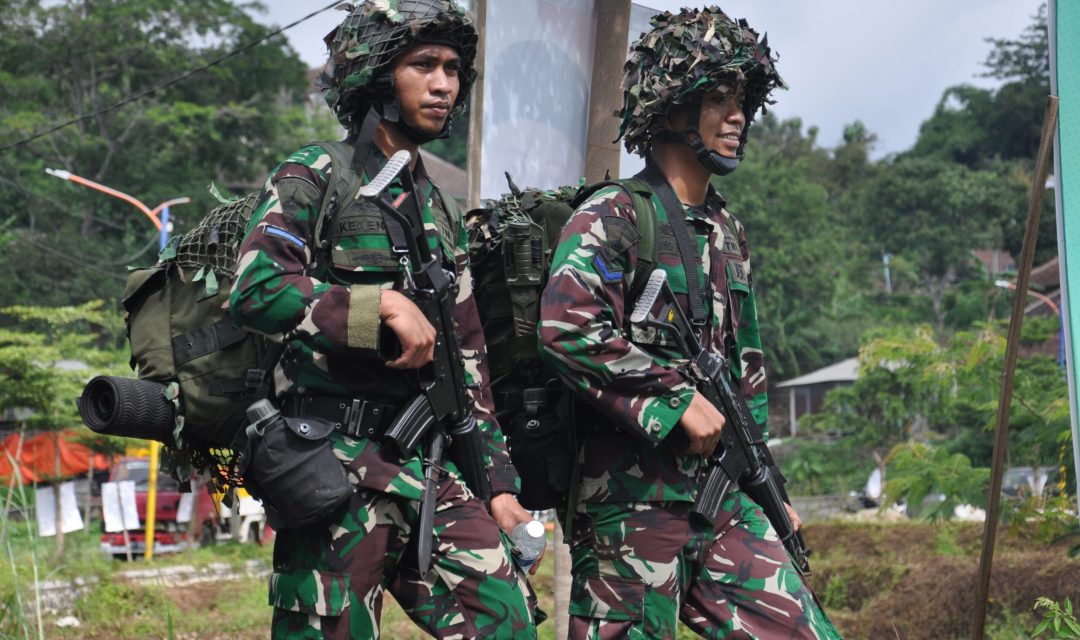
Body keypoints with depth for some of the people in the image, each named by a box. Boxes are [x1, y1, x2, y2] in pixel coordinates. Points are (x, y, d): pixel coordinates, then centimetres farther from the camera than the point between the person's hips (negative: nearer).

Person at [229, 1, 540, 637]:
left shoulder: (441, 211, 20)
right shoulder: (316, 176, 0)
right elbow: (255, 289, -17)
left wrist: (500, 483, 16)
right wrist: (384, 304, -20)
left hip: (429, 465, 6)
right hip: (338, 465, -6)